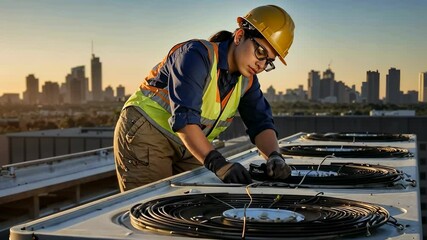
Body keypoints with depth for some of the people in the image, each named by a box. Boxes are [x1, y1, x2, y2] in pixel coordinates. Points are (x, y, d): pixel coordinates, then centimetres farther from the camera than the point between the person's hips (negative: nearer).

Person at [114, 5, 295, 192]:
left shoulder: (247, 81, 1)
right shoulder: (197, 55, -23)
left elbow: (260, 123, -5)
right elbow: (184, 118, -34)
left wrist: (274, 157, -26)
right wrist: (217, 163, -44)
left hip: (187, 146, 7)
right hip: (146, 133, -7)